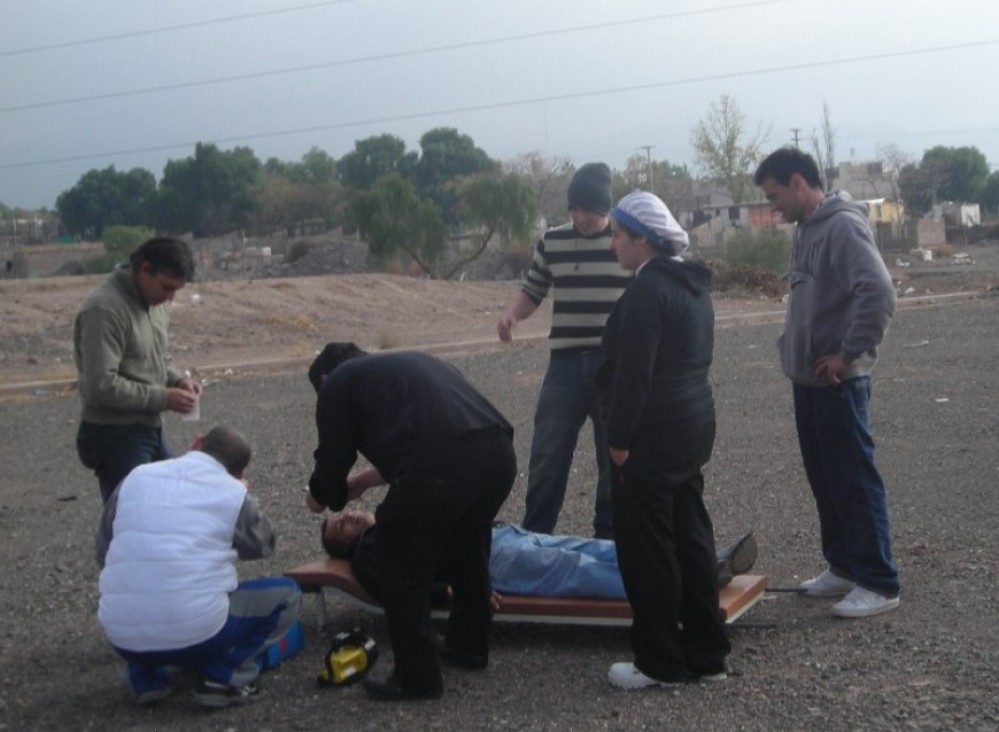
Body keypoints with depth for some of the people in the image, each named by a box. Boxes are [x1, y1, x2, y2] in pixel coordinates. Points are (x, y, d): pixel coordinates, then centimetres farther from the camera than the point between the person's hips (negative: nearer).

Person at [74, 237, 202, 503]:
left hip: (150, 431, 9)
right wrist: (163, 398, -21)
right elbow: (101, 386, -26)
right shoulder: (104, 309, -21)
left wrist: (176, 379, 1)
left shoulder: (155, 302, 9)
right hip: (115, 437, -9)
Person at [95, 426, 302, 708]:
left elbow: (103, 554, 19)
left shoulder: (135, 477, 10)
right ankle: (226, 676, 0)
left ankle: (146, 677, 16)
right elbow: (262, 545, 22)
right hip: (198, 633, -4)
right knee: (286, 594, 17)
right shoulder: (234, 493, 3)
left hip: (123, 639, 4)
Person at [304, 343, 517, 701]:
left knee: (402, 566, 12)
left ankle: (417, 678, 18)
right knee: (468, 550, 30)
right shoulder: (410, 363, 38)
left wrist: (322, 496, 39)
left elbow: (333, 458, 18)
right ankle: (469, 646, 46)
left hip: (443, 468, -8)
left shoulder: (337, 383, 18)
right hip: (499, 453, 8)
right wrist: (364, 481, 53)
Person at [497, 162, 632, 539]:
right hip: (566, 362, 2)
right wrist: (511, 313, -7)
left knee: (615, 456, 8)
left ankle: (609, 539, 21)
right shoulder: (552, 241, 5)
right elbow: (532, 292, 15)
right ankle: (532, 537, 14)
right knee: (547, 455, 2)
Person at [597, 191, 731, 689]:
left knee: (647, 549, 0)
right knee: (690, 537, 14)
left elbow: (633, 372, -21)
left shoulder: (647, 290, -17)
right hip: (693, 426, 10)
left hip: (652, 436, -10)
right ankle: (706, 653, 21)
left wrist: (619, 439, -15)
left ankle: (661, 662, 8)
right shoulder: (692, 284, 13)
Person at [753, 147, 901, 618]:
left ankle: (879, 584, 6)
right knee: (824, 479, 16)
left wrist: (848, 354, -22)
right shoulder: (806, 229, 13)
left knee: (855, 480, -2)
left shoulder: (843, 226, -16)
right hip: (807, 378, 9)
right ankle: (844, 567, 27)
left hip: (837, 381, -9)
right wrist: (795, 349, 10)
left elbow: (879, 293, -28)